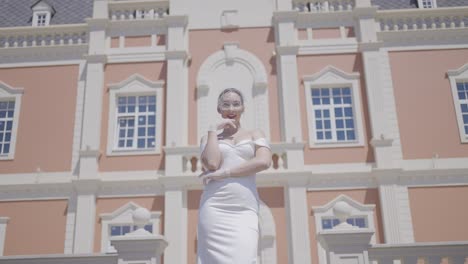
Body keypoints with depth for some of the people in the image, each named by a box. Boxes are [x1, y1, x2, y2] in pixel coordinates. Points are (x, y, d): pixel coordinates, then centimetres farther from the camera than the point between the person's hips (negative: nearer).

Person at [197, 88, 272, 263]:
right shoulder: (209, 137, 17)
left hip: (245, 210, 0)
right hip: (215, 208, 0)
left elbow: (264, 162, -5)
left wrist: (223, 173, -7)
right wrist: (213, 130, 5)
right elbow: (211, 163, -5)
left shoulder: (255, 134, 16)